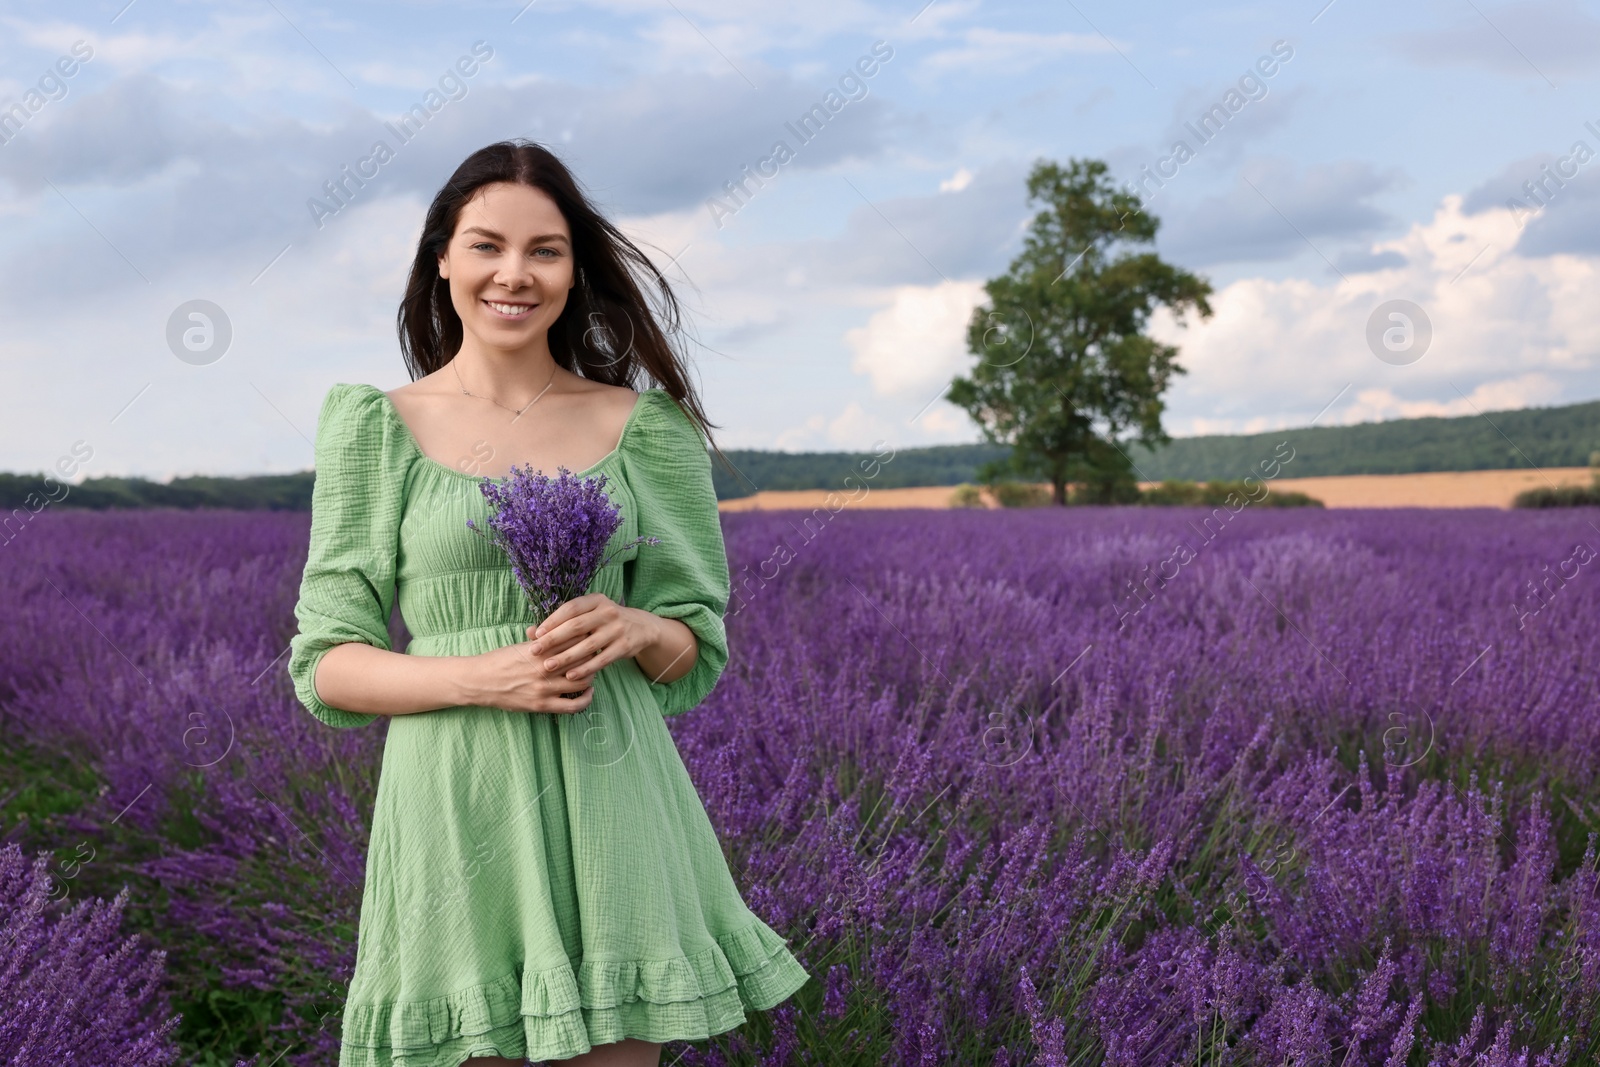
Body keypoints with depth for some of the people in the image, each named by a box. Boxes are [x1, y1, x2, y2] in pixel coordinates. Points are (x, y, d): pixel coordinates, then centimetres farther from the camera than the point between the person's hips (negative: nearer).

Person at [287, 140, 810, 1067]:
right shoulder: (377, 425, 2)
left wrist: (633, 630, -13)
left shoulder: (641, 425, 5)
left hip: (608, 796, 1)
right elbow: (327, 666, 1)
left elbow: (697, 650, 10)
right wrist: (485, 678, -15)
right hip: (458, 804, -1)